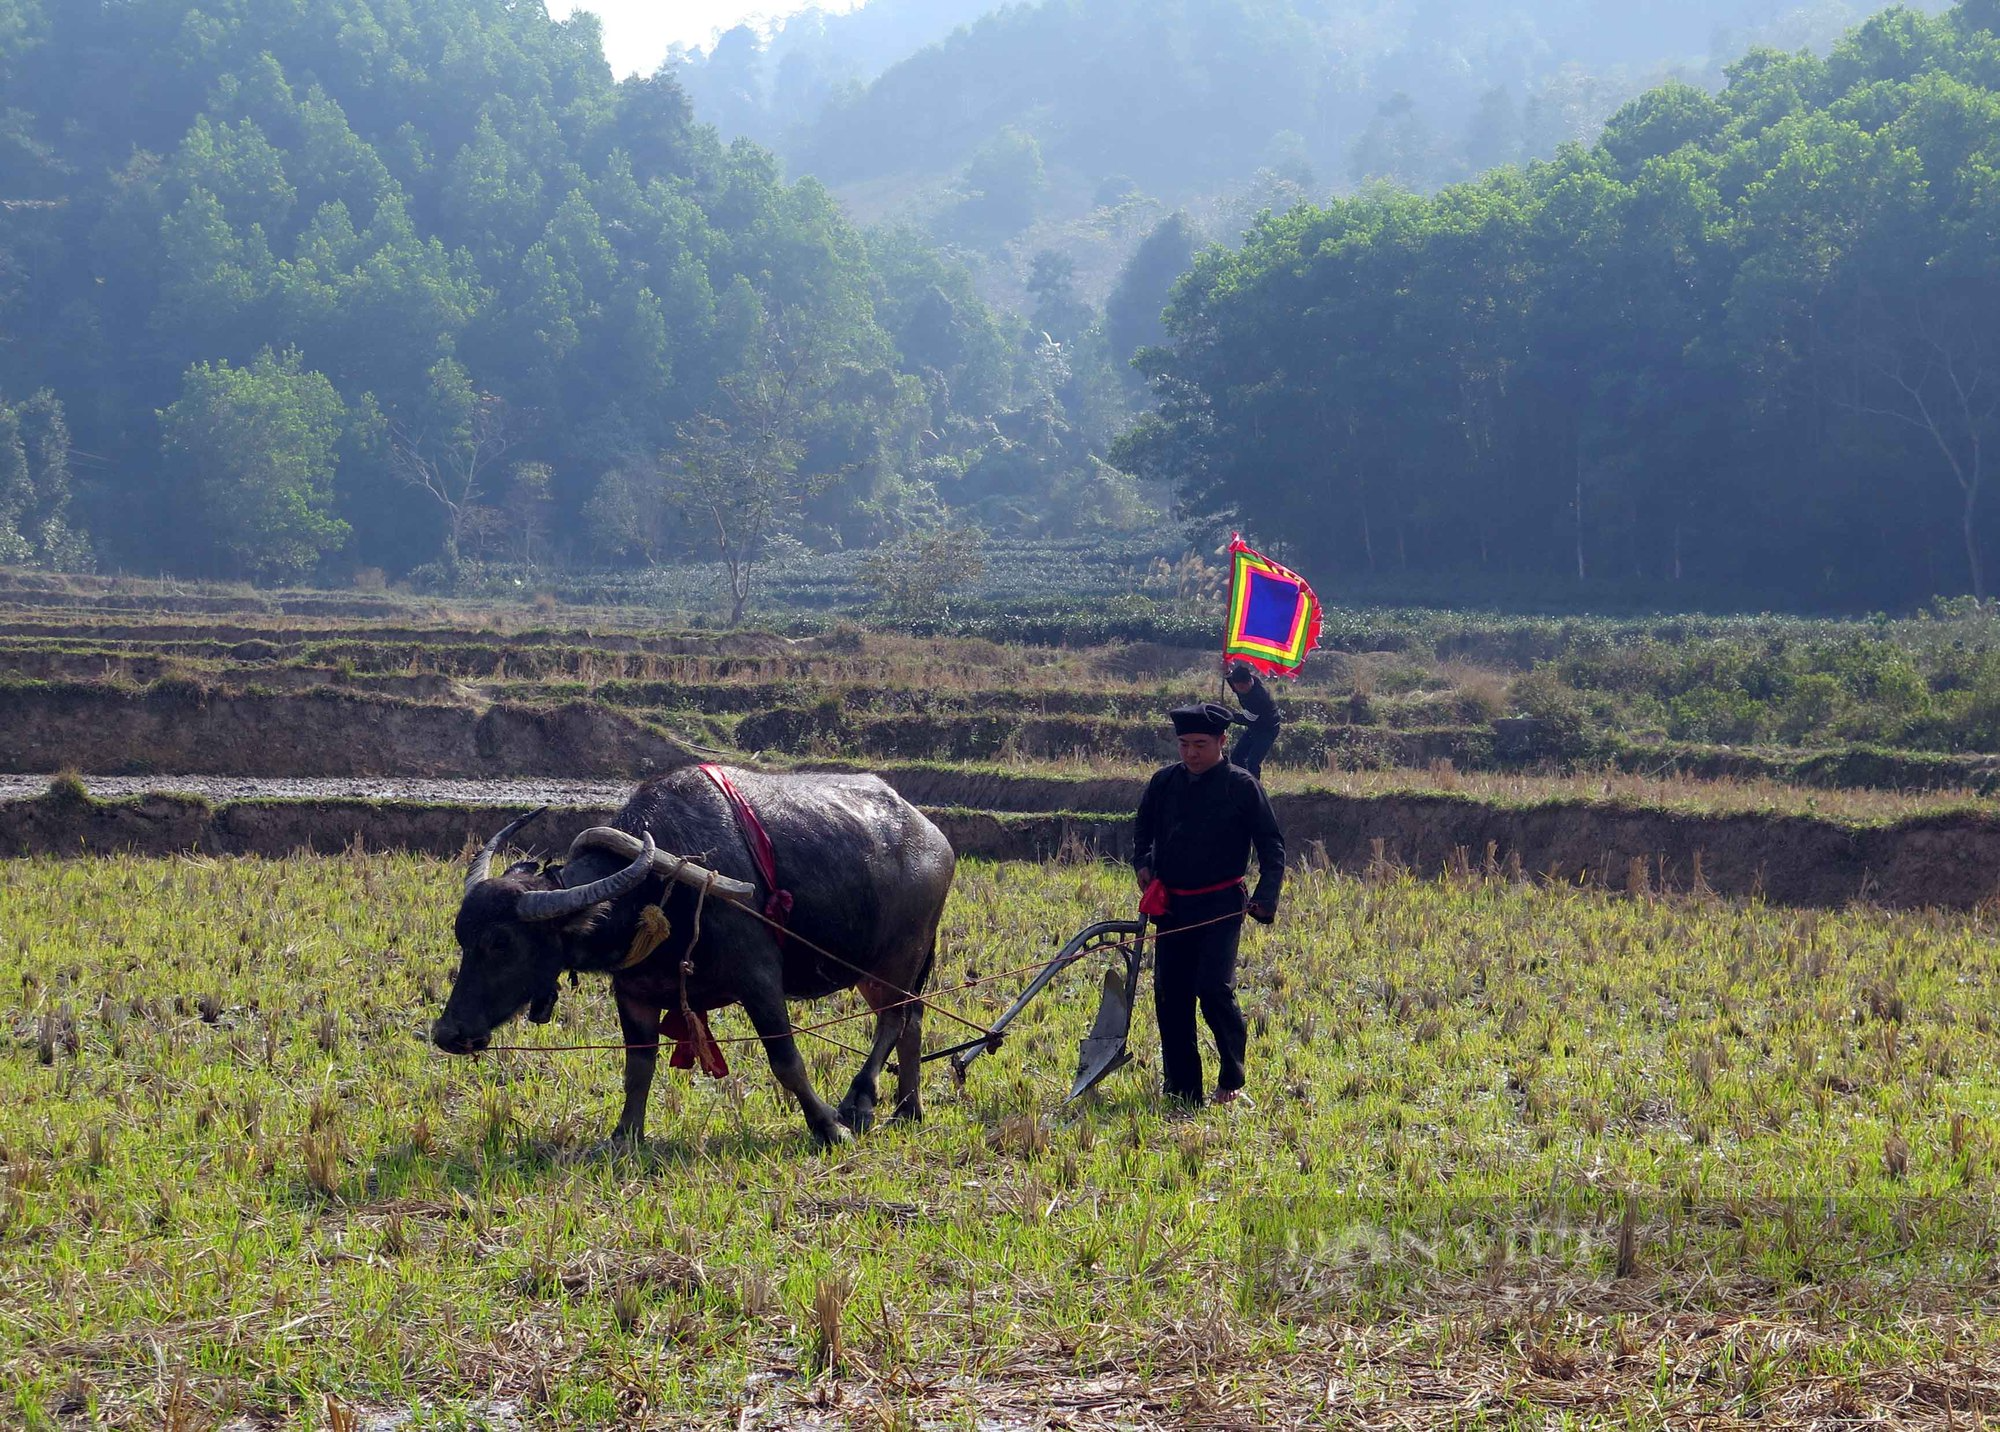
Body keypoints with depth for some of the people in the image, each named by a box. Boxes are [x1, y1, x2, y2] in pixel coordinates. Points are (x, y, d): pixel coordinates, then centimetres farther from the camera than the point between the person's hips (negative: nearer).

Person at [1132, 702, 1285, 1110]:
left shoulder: (1241, 785, -3)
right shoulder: (1164, 782, 9)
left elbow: (1271, 845, 1)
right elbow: (1143, 828, 25)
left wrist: (1266, 896, -11)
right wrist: (1142, 863, 5)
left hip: (1220, 906, -5)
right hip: (1171, 905, 5)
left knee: (1214, 988, -17)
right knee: (1170, 996, 2)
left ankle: (1231, 1081, 0)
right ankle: (1181, 1089, 10)